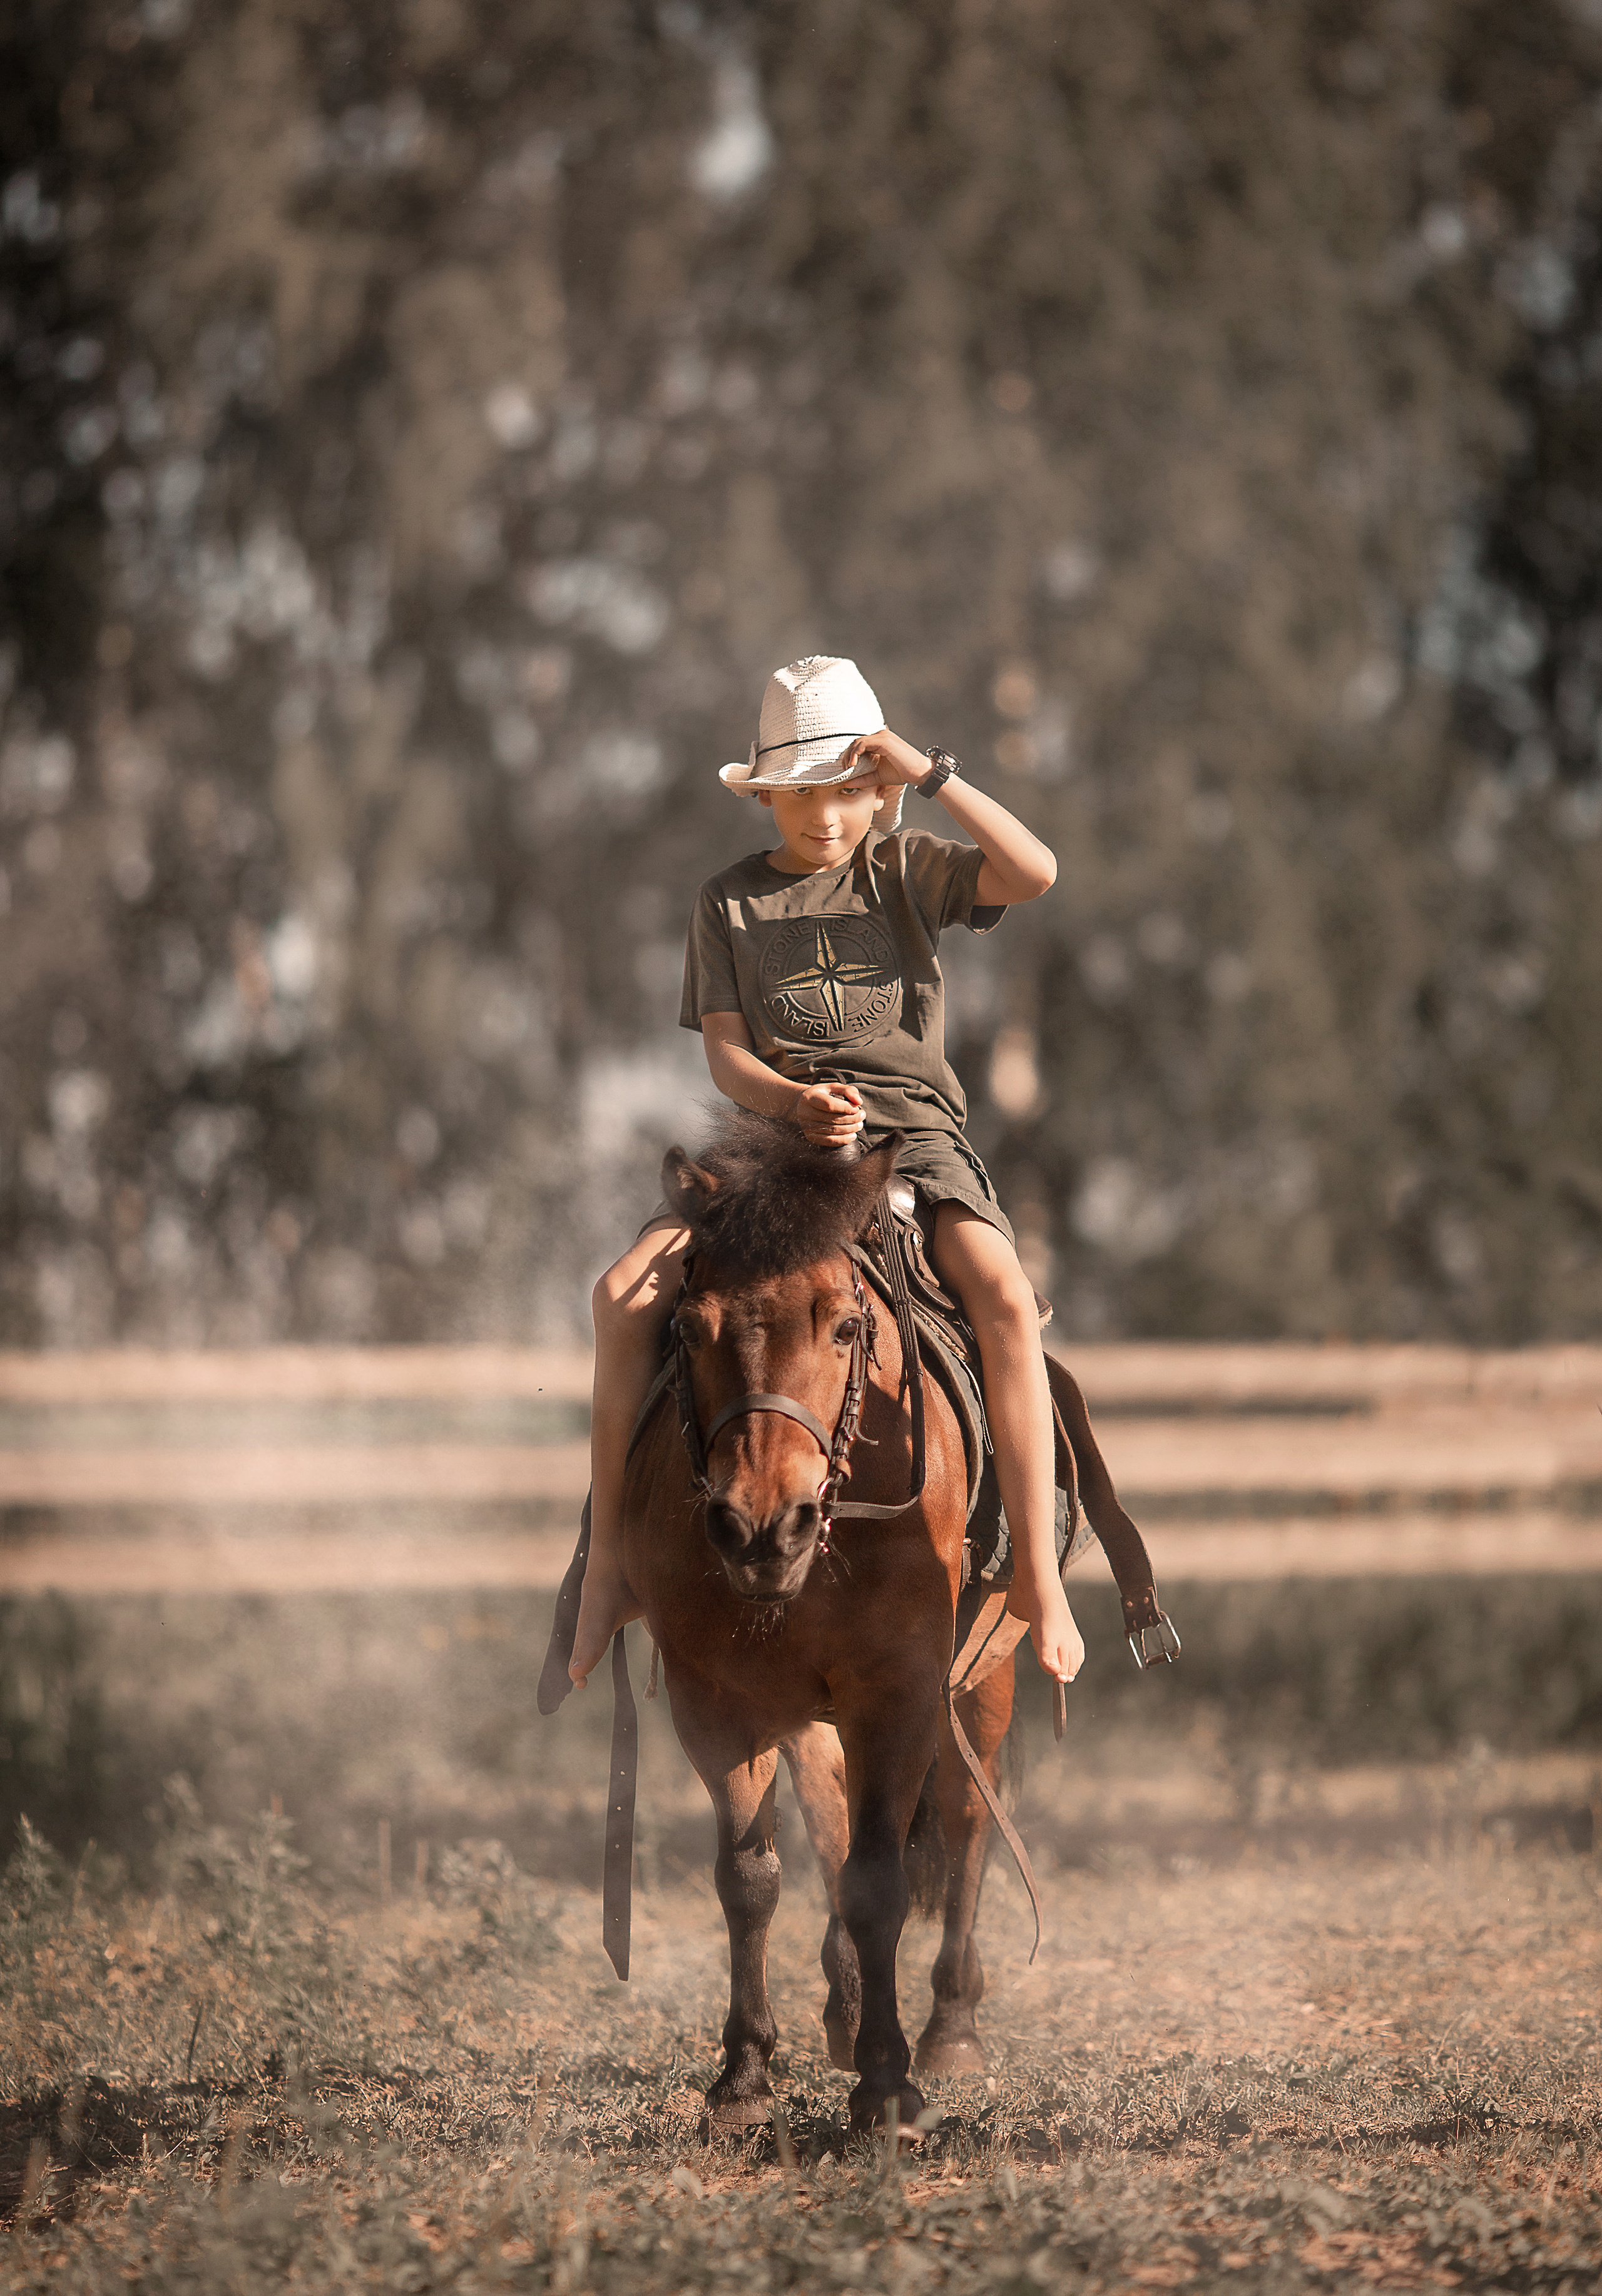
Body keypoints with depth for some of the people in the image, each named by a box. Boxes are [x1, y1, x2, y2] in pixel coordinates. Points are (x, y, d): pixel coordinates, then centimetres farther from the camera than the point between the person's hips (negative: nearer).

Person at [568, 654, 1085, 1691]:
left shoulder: (908, 869, 9)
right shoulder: (730, 902, 12)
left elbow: (1035, 872, -9)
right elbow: (726, 1052, 2)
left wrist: (931, 774, -14)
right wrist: (796, 1101, -19)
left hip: (916, 1137, -2)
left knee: (1006, 1299, -31)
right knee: (628, 1290, -22)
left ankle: (1038, 1577, -29)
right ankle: (610, 1560, -15)